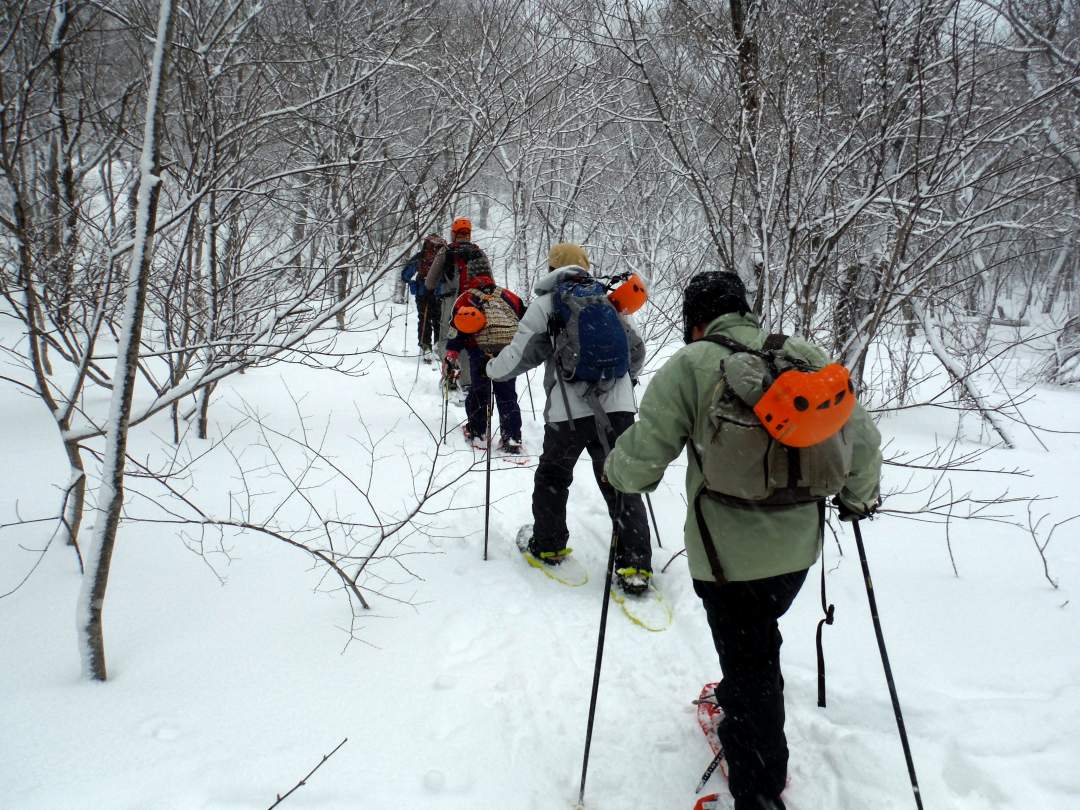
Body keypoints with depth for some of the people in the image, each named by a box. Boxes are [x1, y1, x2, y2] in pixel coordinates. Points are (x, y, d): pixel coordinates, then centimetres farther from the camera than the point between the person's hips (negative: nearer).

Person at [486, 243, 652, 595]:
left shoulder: (545, 303, 2)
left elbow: (521, 354, -2)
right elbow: (637, 350, 22)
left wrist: (493, 367, 19)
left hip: (569, 411, -3)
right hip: (618, 407, 3)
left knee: (552, 477, 20)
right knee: (621, 484, 7)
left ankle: (548, 545, 32)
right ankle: (635, 565, 1)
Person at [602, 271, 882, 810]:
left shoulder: (689, 366, -13)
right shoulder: (805, 358, 0)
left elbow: (641, 459, -15)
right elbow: (862, 440, 4)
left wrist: (615, 470, 8)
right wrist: (858, 497, 23)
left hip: (730, 552, -5)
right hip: (798, 544, 5)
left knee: (749, 663, 10)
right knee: (758, 642, 29)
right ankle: (738, 710, 53)